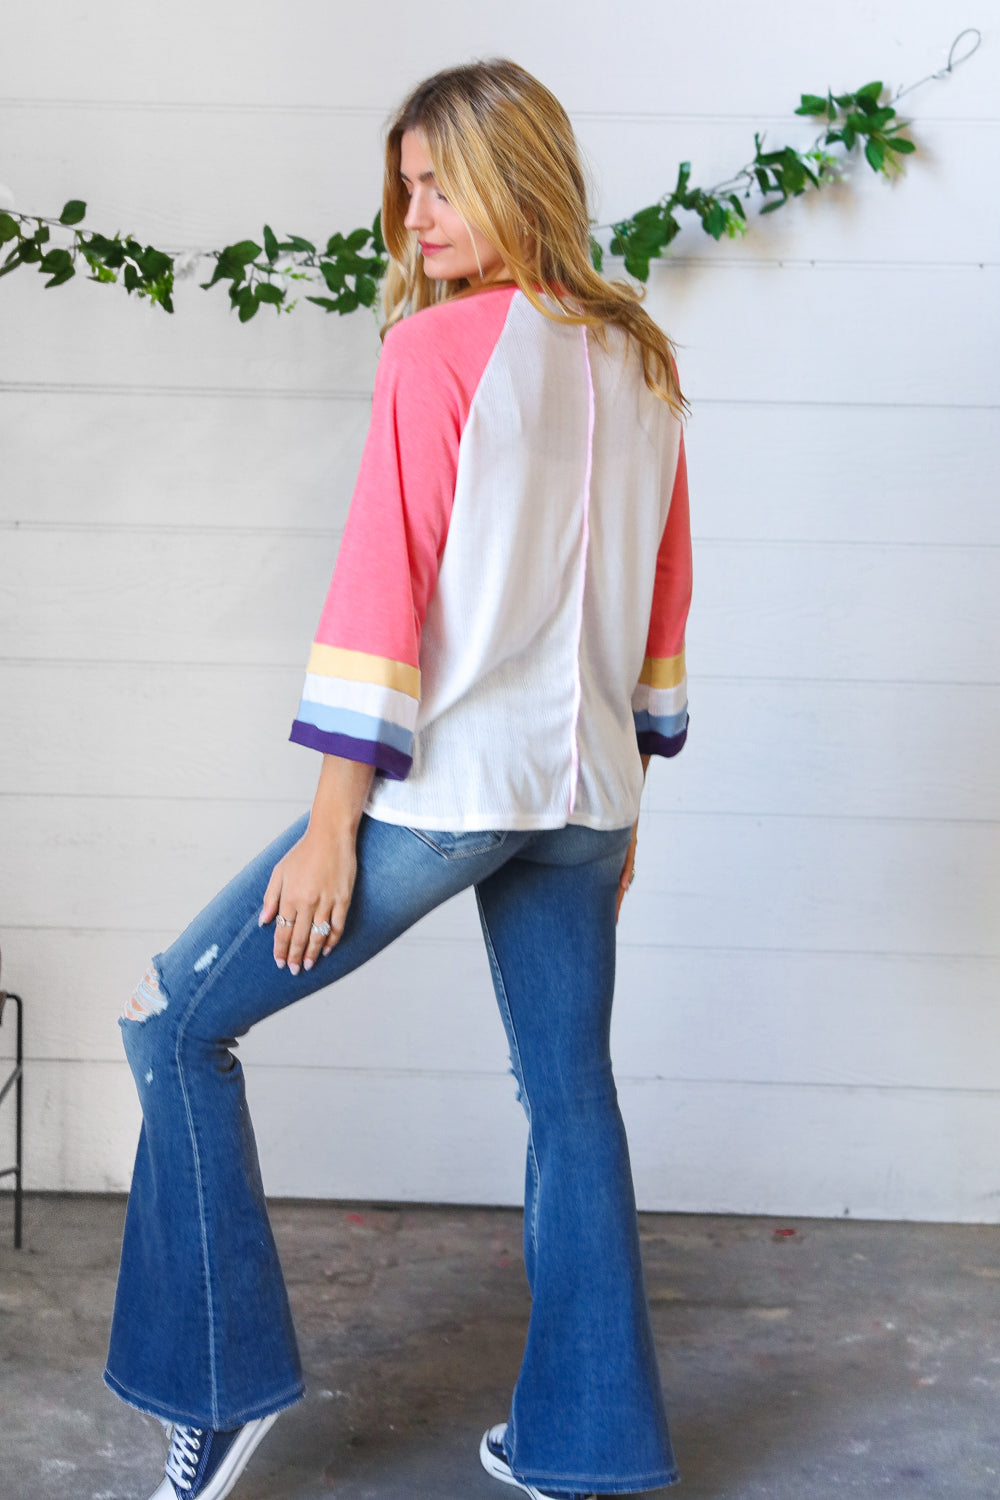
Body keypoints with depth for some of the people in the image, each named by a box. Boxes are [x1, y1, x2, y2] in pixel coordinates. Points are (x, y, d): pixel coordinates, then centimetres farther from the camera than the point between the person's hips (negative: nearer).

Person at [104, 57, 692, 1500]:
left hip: (443, 785, -7)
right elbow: (664, 600, 15)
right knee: (570, 1091, 14)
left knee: (177, 1024, 5)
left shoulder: (439, 352, -9)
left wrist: (332, 826, -12)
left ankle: (225, 1383, 8)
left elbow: (381, 593, -13)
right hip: (583, 791, 7)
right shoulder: (640, 364, 11)